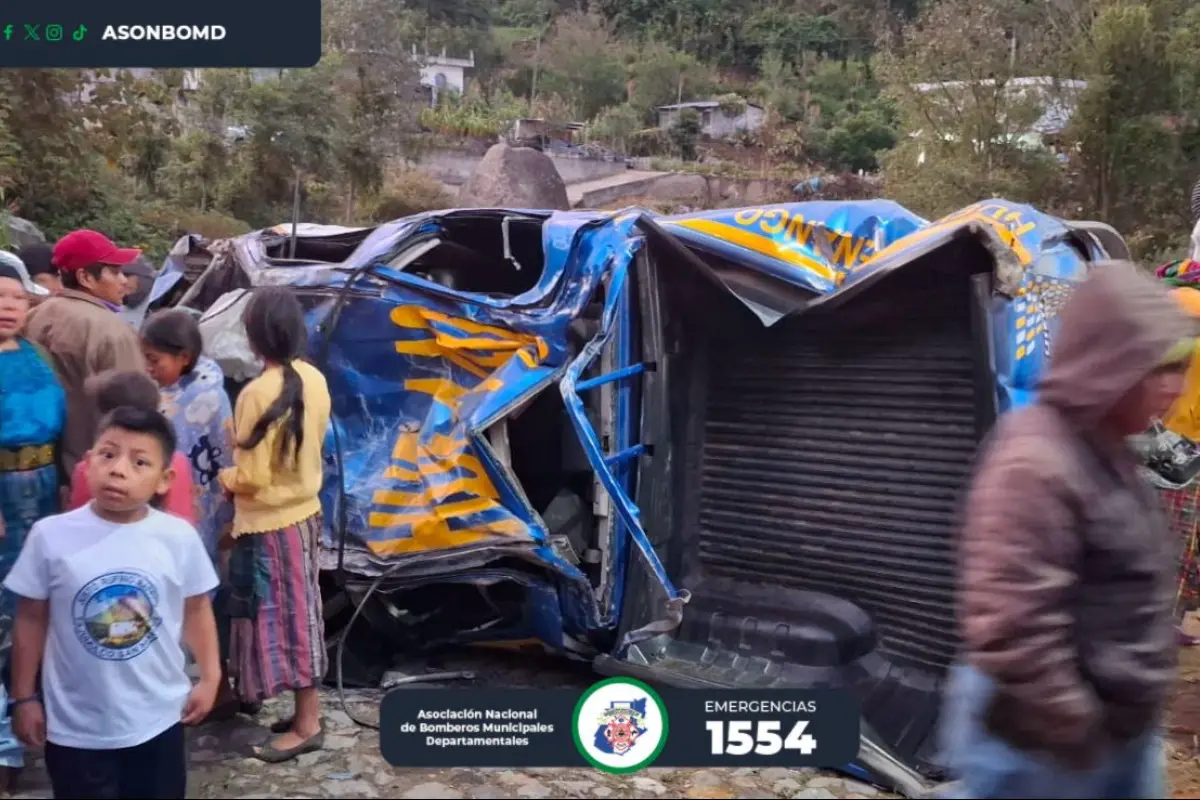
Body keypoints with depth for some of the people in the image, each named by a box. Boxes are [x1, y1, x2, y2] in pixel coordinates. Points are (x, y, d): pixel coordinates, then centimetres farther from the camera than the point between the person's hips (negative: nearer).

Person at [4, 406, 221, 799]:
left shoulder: (179, 537, -12)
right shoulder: (51, 535, -14)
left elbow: (196, 608, 2)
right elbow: (31, 619, -3)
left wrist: (209, 677, 3)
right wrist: (24, 697, 2)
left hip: (159, 716, 1)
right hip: (76, 725, -1)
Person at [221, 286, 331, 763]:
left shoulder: (258, 394, -23)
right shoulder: (315, 381, 0)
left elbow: (253, 478, -20)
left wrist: (224, 477, 0)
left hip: (270, 524, -8)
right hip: (305, 511, 8)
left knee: (281, 620, 3)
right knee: (299, 617, 16)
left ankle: (307, 725, 12)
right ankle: (307, 713, 25)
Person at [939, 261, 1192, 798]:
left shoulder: (1104, 450, 6)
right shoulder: (1036, 462, -26)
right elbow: (1012, 629, -30)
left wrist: (1130, 717, 20)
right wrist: (1074, 729, -20)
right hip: (1042, 748, -9)